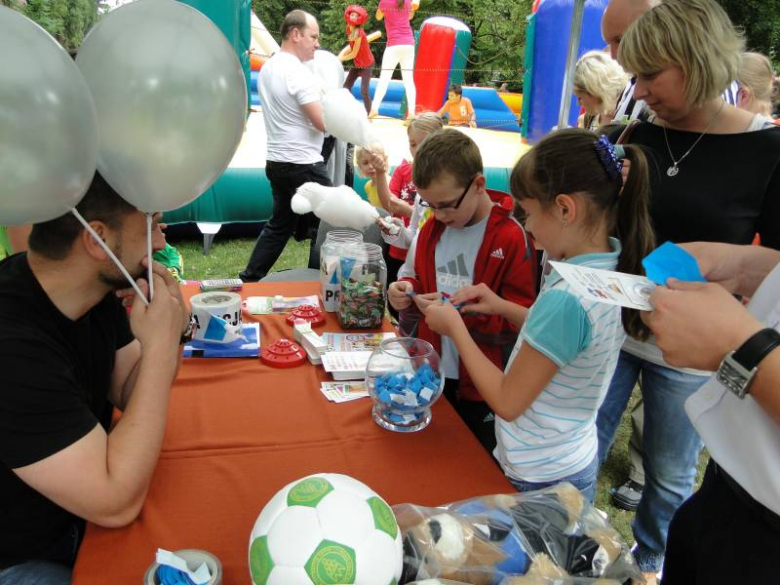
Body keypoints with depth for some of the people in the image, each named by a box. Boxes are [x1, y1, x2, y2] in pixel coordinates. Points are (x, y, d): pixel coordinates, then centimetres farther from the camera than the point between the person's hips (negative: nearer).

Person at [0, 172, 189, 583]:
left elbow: (130, 393, 2)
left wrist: (167, 339, -17)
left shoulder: (94, 289, -7)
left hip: (78, 512, 7)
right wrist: (159, 346, -30)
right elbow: (116, 503, -31)